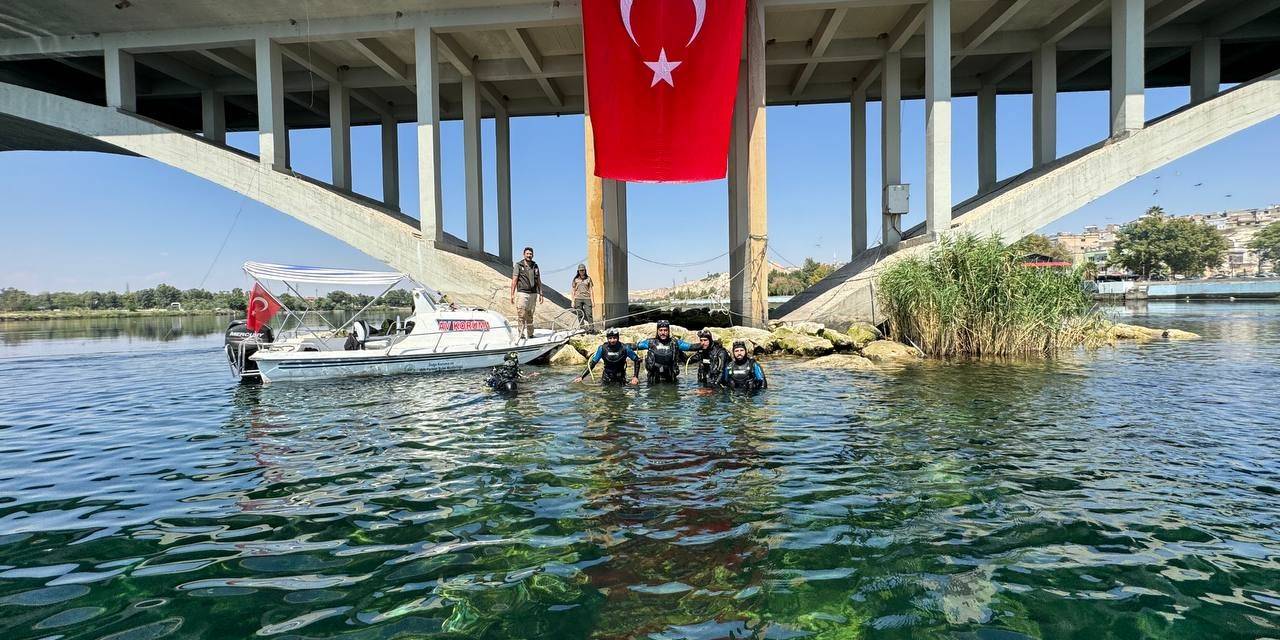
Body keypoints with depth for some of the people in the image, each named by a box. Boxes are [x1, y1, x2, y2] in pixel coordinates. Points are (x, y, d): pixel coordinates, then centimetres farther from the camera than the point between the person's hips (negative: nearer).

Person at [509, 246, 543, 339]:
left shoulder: (535, 266, 13)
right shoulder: (519, 265, -1)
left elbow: (539, 281, 16)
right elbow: (514, 280, -3)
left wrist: (540, 294, 11)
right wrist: (512, 294, -9)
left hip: (533, 294, 4)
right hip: (523, 293, -4)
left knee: (530, 315, 10)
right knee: (522, 315, -7)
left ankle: (530, 334, 16)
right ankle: (522, 334, -4)